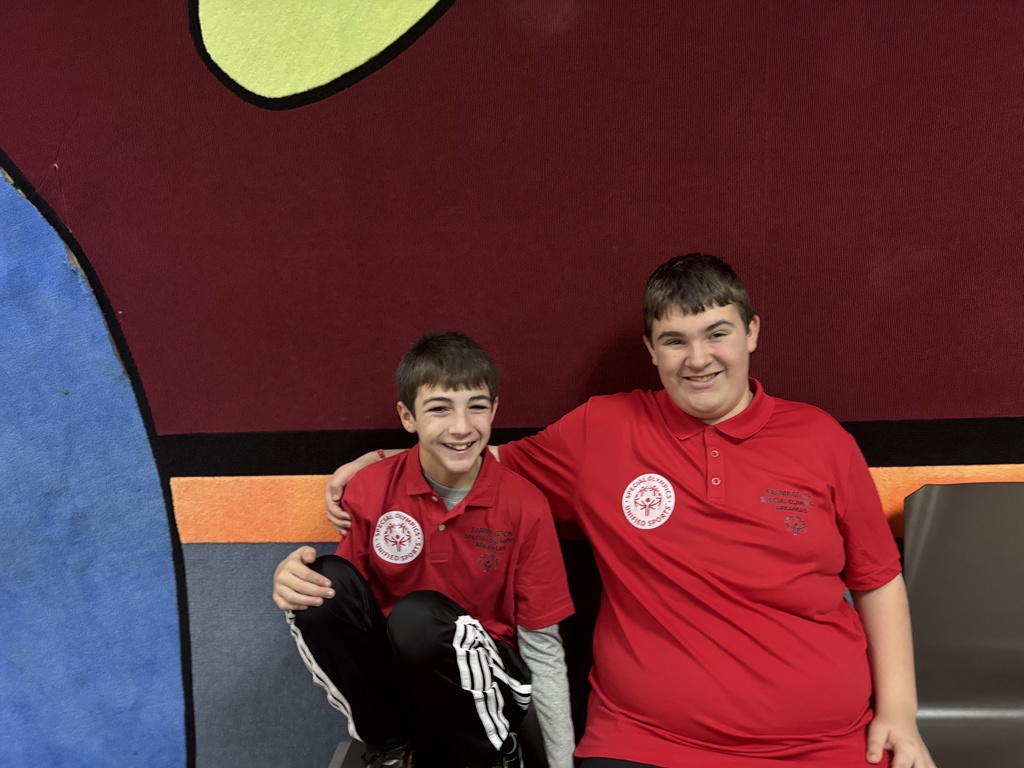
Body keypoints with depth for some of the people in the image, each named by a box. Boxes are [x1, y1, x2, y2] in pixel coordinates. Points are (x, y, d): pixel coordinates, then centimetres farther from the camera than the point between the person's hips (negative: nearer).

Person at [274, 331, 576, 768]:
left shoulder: (524, 507, -14)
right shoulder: (371, 491, -10)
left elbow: (543, 648, -8)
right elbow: (344, 595, 1)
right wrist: (293, 579, -22)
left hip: (484, 686, -2)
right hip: (393, 678, 3)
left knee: (417, 617, -33)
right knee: (325, 583, -22)